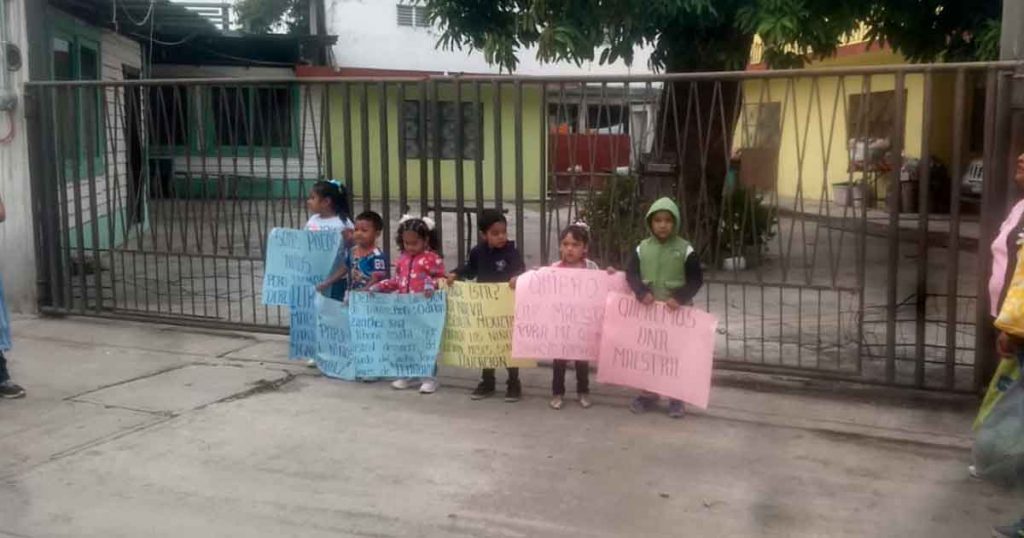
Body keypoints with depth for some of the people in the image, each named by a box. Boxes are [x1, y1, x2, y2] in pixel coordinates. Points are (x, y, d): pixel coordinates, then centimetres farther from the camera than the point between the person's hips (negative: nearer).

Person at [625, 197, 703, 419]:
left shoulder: (685, 250, -6)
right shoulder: (642, 248, 1)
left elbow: (696, 280, -7)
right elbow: (631, 274, -1)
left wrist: (679, 298, -20)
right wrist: (641, 293, -19)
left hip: (676, 311, -2)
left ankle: (676, 399, 15)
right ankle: (648, 394, 25)